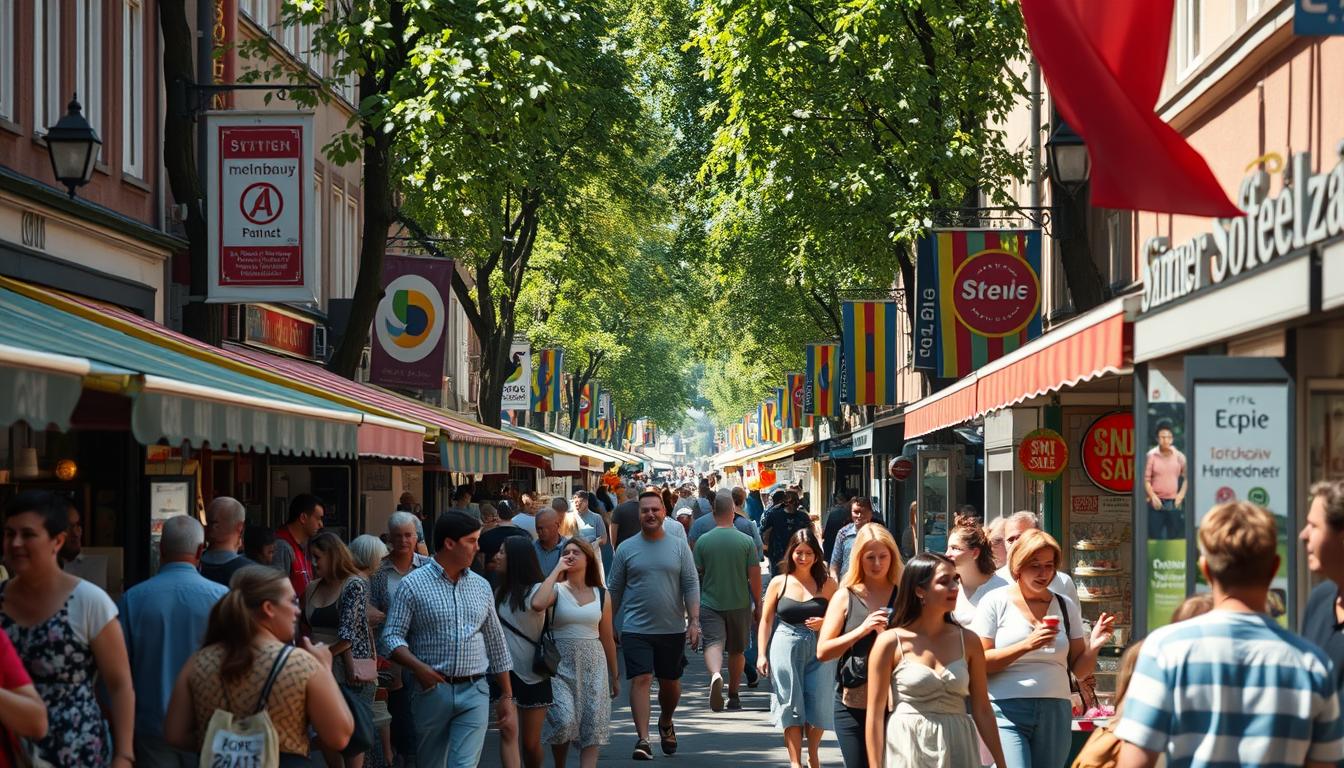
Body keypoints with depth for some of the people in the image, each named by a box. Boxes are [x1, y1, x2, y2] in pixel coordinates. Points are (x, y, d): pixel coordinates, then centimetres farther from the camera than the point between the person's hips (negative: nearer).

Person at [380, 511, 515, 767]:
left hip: (474, 692, 2)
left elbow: (496, 643, 17)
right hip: (432, 691, -2)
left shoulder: (481, 587, 11)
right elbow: (392, 637, -6)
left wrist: (507, 696, 16)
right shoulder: (413, 585, -2)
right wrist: (418, 667, -23)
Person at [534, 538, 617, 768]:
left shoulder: (601, 595, 8)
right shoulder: (557, 590, -1)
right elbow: (537, 604, -26)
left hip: (593, 664, 3)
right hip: (562, 665, -3)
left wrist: (615, 676, 18)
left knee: (592, 727, -2)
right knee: (564, 721, -15)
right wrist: (557, 570, -14)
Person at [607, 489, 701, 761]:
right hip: (636, 630, -1)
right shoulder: (626, 549, 2)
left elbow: (691, 586, 0)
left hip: (673, 629, 2)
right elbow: (614, 590, 7)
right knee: (641, 680, -13)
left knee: (670, 683, 13)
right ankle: (642, 739, -16)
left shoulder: (679, 547, 3)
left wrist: (694, 621, -9)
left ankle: (666, 723, 40)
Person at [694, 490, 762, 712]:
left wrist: (694, 604, 17)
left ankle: (716, 675, -40)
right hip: (740, 603, 1)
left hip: (710, 604, -1)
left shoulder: (703, 541, -4)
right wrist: (758, 605, 7)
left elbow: (696, 575, 2)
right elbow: (755, 576, -5)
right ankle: (733, 696, 25)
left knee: (714, 643, -9)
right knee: (737, 650, 16)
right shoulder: (746, 541, -5)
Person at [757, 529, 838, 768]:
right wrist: (762, 654, 1)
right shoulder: (779, 583, 5)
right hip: (786, 649, 0)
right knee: (791, 704, 1)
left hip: (819, 651, 0)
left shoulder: (826, 583, 4)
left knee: (818, 703, -3)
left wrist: (825, 623, -12)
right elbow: (766, 620, 8)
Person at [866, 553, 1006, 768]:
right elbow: (875, 714, -3)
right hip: (907, 749, -3)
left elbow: (982, 710, 9)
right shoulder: (890, 643, -2)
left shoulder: (968, 641, 7)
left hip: (957, 749, 3)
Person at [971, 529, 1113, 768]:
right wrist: (1027, 645, -17)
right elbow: (978, 663, -8)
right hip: (1007, 711, -4)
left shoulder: (1066, 606, 13)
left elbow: (1080, 671, 14)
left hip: (1055, 712, 4)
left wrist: (1094, 645, -6)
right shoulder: (995, 602, 2)